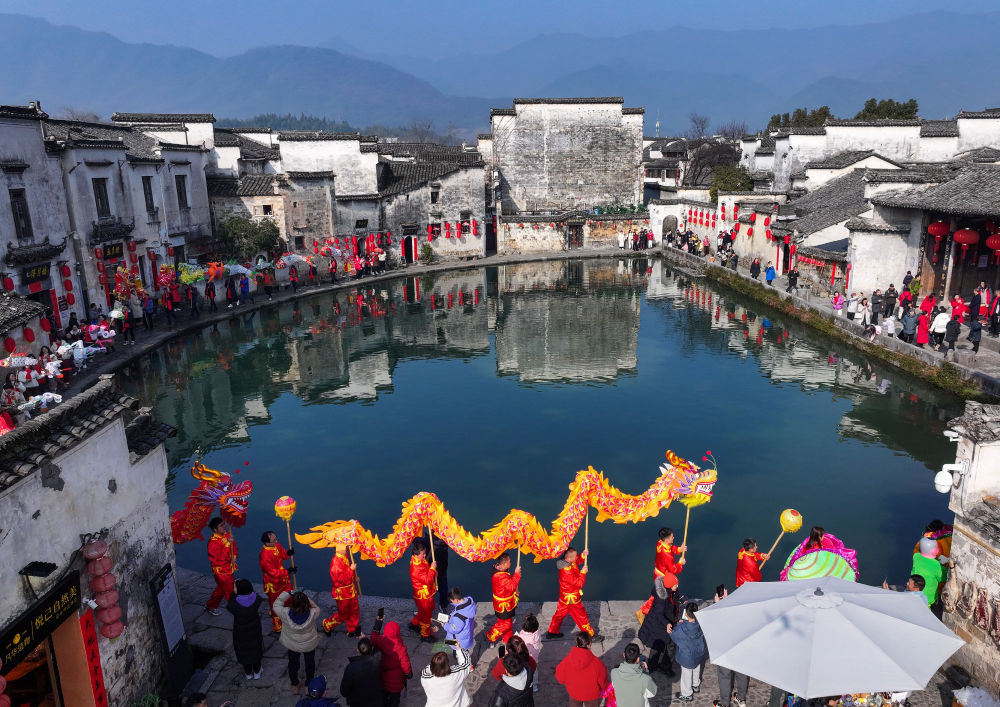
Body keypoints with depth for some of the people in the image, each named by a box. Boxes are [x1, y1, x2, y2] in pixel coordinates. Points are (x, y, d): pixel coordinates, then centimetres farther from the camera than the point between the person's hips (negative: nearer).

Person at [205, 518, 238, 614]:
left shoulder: (227, 535, -2)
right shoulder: (213, 542, -25)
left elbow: (234, 547, 9)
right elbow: (218, 559, -31)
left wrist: (234, 556, -12)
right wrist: (227, 544, -37)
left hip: (229, 568, 8)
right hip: (221, 571, -8)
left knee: (221, 589, 26)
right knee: (231, 591, 2)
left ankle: (210, 606, 46)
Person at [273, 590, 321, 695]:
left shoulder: (285, 613, -35)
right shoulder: (312, 614, -34)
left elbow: (276, 605, -16)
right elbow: (316, 608, -10)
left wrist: (287, 593, -15)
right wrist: (305, 598, -19)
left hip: (292, 645, 0)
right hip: (309, 645, 0)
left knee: (293, 663, 28)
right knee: (310, 663, 27)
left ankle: (295, 686, 48)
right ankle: (309, 684, 47)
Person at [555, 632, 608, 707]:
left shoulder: (566, 661, -30)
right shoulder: (596, 663, -34)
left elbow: (560, 678, -12)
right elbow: (603, 681, -16)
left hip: (574, 693, 1)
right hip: (592, 695, -1)